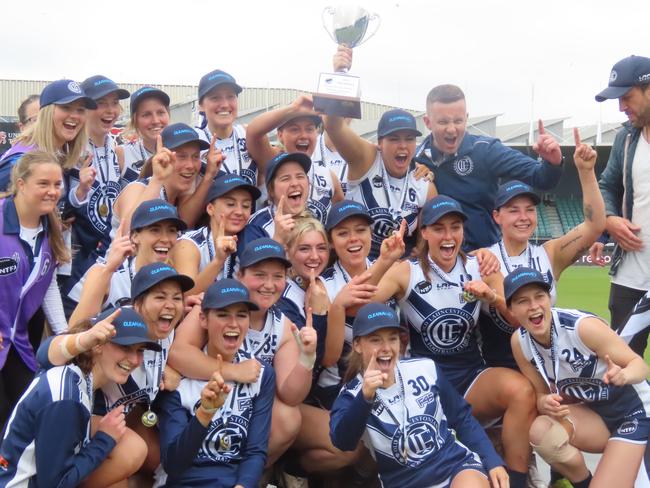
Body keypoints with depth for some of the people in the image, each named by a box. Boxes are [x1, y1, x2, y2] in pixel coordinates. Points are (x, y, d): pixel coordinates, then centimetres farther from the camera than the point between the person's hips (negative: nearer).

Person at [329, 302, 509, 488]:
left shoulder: (425, 368, 5)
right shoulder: (352, 394, -3)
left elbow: (462, 418, 14)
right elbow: (343, 442, -23)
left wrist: (493, 461, 5)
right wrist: (365, 397, -38)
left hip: (457, 464, 0)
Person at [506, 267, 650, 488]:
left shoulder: (583, 326, -29)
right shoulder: (519, 342, -12)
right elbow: (540, 394, -2)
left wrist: (623, 375, -41)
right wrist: (546, 403, -26)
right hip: (592, 412, 4)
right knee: (539, 430, -26)